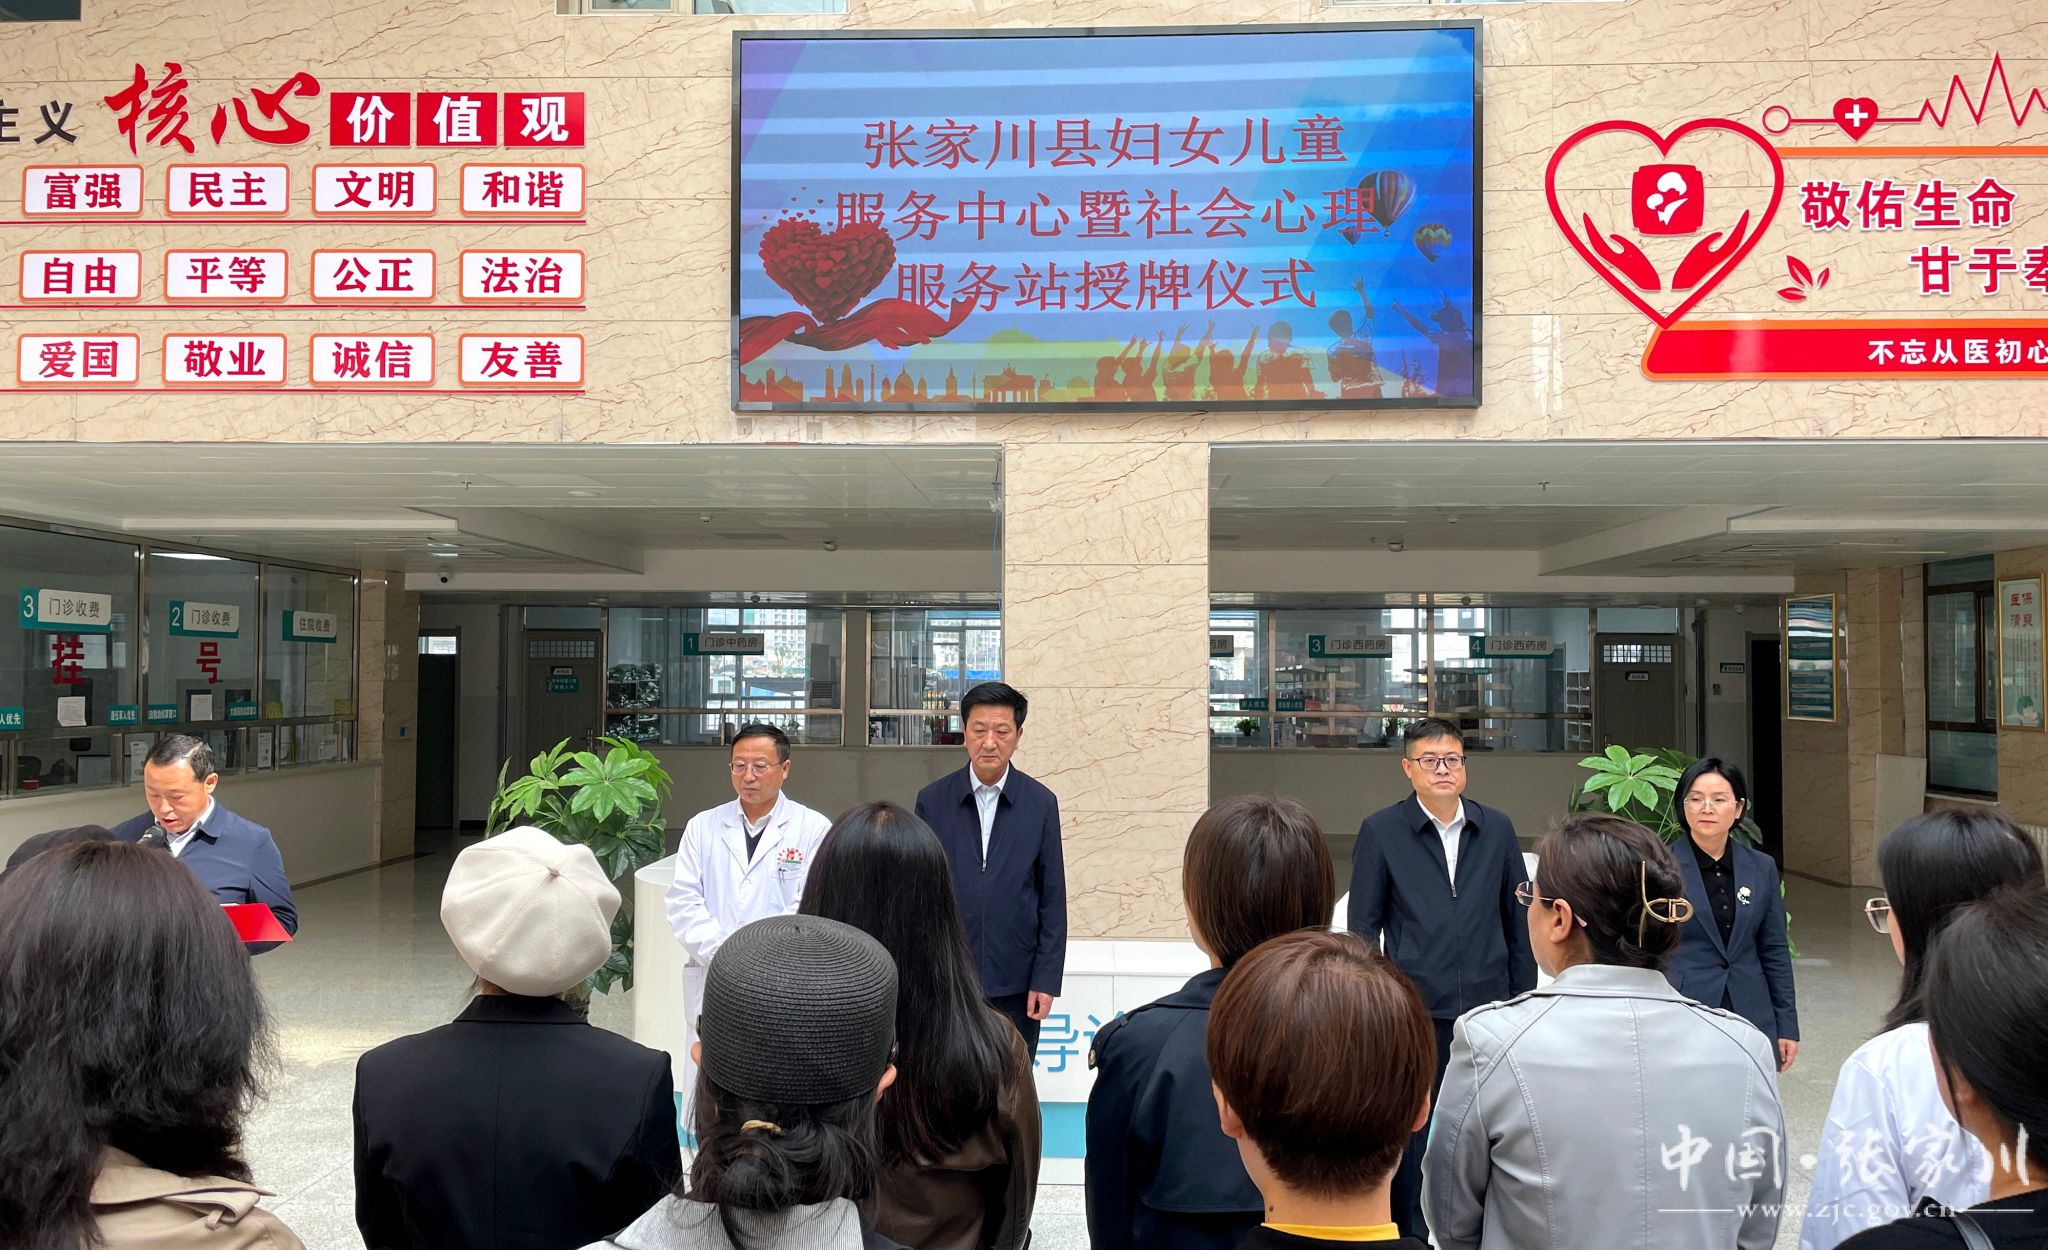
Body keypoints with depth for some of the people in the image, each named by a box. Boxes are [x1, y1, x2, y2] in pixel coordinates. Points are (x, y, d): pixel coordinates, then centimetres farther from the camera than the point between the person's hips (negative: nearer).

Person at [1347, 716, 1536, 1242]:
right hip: (1414, 1011, -2)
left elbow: (1518, 919, 11)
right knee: (1413, 1128, 5)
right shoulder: (1381, 831, -2)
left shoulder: (1496, 828, 6)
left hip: (1487, 1005, 2)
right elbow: (1363, 926, 1)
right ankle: (1409, 1232, 19)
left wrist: (1524, 998, 8)